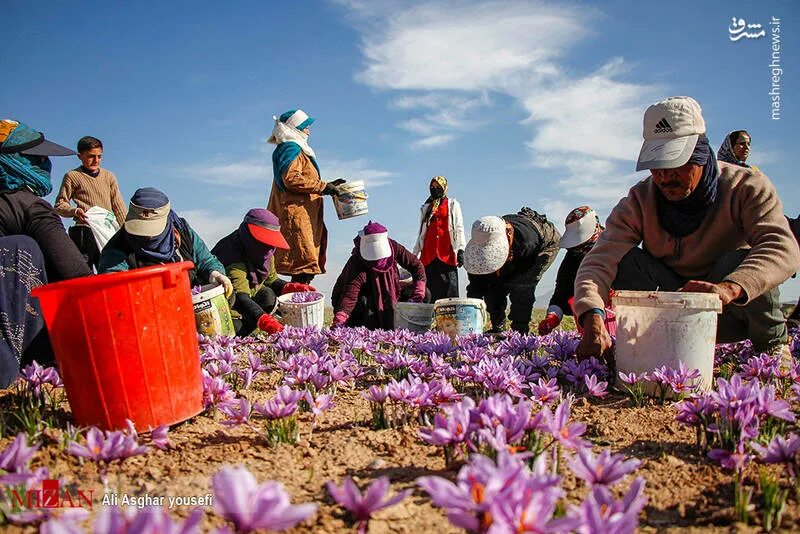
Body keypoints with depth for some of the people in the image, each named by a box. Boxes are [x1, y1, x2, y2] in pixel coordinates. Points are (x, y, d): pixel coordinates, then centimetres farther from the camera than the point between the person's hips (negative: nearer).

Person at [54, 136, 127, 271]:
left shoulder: (109, 176, 18)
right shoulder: (72, 176, 7)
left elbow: (119, 207, 15)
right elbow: (59, 204, 7)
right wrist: (75, 211, -14)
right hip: (84, 233, -4)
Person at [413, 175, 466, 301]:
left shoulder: (453, 205, 11)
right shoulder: (426, 207, 20)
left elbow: (459, 228, 3)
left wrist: (460, 250, -9)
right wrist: (415, 254, 17)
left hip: (447, 254, -3)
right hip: (428, 256, 3)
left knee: (449, 290, -9)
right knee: (431, 292, 0)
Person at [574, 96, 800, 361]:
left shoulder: (746, 186, -15)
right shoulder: (639, 201, -13)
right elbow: (601, 259, -27)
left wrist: (729, 288, -54)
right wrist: (593, 318, -48)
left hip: (729, 315, 0)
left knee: (740, 261, -30)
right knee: (626, 261, -23)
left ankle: (773, 344, -5)